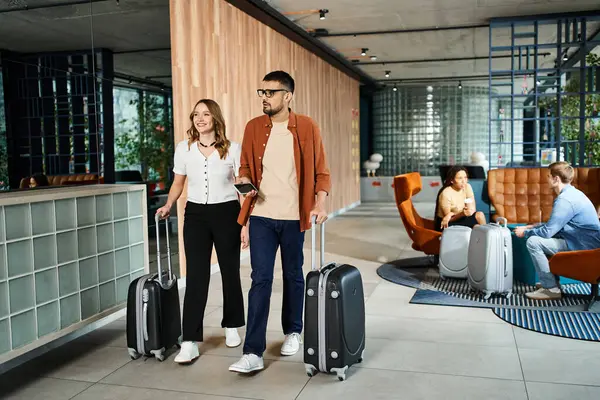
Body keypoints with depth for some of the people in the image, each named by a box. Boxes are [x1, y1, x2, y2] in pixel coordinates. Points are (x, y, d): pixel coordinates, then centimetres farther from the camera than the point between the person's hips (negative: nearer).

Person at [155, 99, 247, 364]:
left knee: (230, 272, 10)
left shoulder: (232, 149, -4)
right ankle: (190, 343, -4)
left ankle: (231, 327, 31)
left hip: (227, 214, -1)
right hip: (195, 215, 1)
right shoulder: (183, 148, 2)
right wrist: (168, 206, -1)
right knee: (196, 277, -6)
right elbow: (178, 182, 15)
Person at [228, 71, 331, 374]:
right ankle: (253, 353, -2)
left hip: (293, 216, -1)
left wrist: (320, 203, -13)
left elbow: (320, 171, 1)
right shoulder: (253, 128, 4)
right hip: (261, 216, 1)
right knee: (260, 280, -3)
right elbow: (246, 166, 12)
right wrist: (245, 180, -11)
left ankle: (293, 331, 36)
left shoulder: (307, 128, -2)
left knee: (293, 276, 14)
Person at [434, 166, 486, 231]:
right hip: (447, 225, -5)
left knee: (480, 215, -21)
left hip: (460, 219, 6)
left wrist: (452, 214, -26)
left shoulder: (467, 187, -5)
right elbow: (449, 218, -15)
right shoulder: (446, 193, -19)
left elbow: (473, 209, -13)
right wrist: (462, 213, -35)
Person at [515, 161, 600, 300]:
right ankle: (550, 281, 23)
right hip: (583, 242, 11)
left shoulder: (565, 199, -21)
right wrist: (532, 227, 13)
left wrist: (525, 232, -4)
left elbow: (547, 231, -21)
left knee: (533, 242, -17)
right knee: (540, 237, 21)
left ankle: (551, 289, -9)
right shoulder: (572, 193, 11)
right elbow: (555, 225, 20)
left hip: (583, 247, -11)